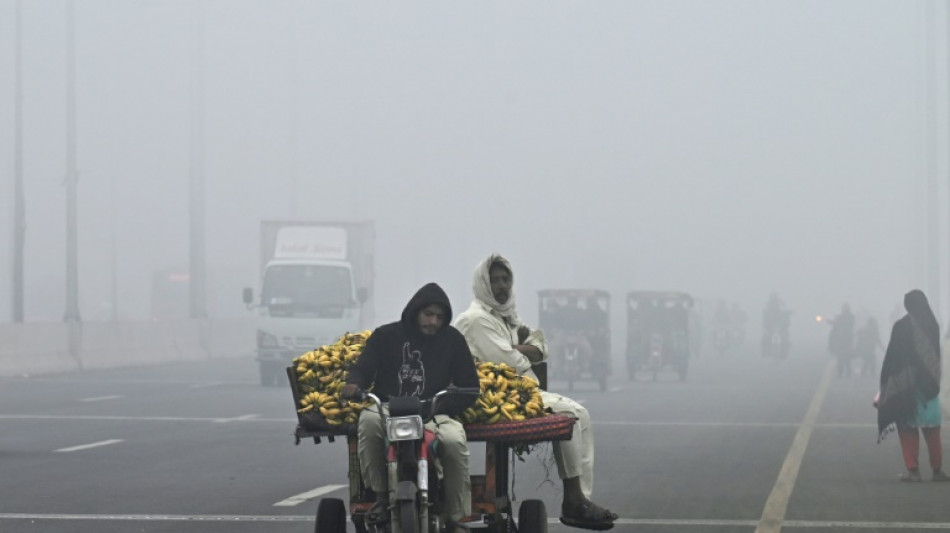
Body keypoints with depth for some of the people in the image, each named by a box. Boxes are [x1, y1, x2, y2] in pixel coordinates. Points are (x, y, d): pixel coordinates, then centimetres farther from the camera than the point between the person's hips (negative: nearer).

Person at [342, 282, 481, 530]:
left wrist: (442, 408, -10)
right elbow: (363, 367, 1)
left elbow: (469, 387, 8)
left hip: (435, 415, 0)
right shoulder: (386, 335, 9)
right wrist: (354, 384, -25)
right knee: (368, 420, -35)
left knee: (455, 441, -32)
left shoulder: (452, 340, 10)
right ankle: (379, 495, -21)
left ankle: (456, 518, -16)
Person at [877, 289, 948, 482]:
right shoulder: (933, 325, -1)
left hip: (905, 384, -4)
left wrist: (886, 383, -3)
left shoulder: (901, 326, -13)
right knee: (932, 429, 13)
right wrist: (934, 381, 16)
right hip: (930, 384, 4)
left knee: (908, 427, 5)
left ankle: (913, 470, -1)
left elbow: (892, 357, -11)